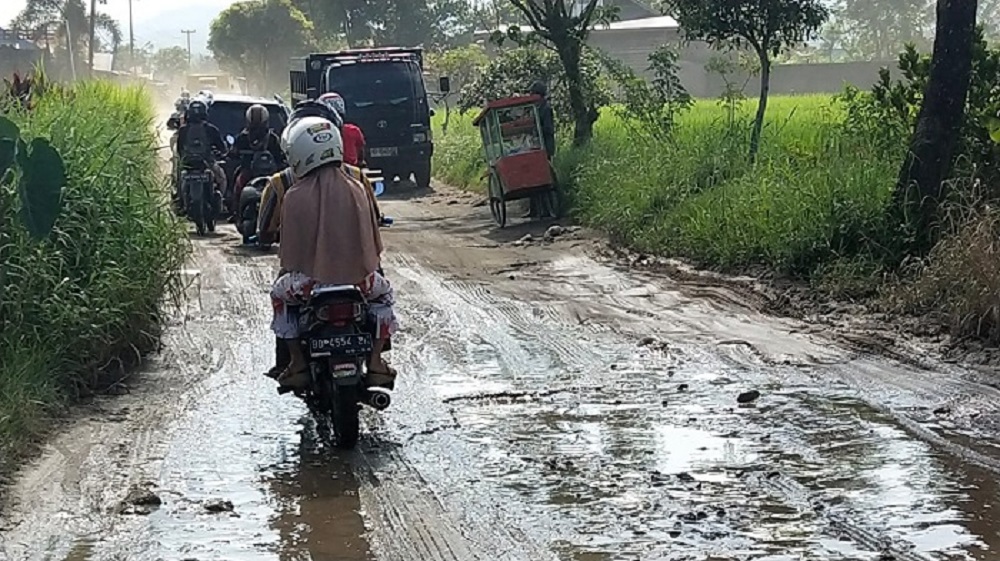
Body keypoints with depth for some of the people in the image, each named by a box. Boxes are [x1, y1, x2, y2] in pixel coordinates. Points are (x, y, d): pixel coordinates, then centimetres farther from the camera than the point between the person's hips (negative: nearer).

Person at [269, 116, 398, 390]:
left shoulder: (295, 197, -9)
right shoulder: (356, 189, -1)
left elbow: (289, 254, -3)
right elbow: (374, 241, 7)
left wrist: (290, 267, 19)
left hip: (311, 282, -2)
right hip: (359, 277, 2)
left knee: (280, 293, 30)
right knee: (383, 292, 34)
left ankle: (298, 362, 24)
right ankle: (375, 362, 23)